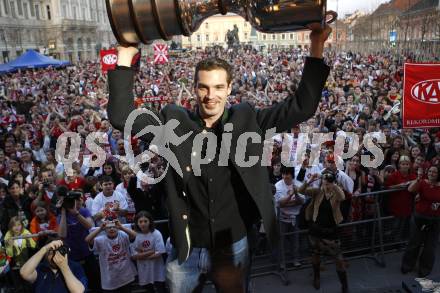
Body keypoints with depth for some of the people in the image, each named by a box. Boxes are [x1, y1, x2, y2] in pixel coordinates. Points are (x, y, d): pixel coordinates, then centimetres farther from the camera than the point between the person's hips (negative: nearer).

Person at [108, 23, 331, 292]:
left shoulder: (247, 120, -6)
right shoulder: (174, 122, -7)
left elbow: (301, 107, -8)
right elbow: (122, 116, -11)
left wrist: (316, 50, -16)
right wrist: (125, 57, -18)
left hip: (233, 246, 1)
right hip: (186, 250, 0)